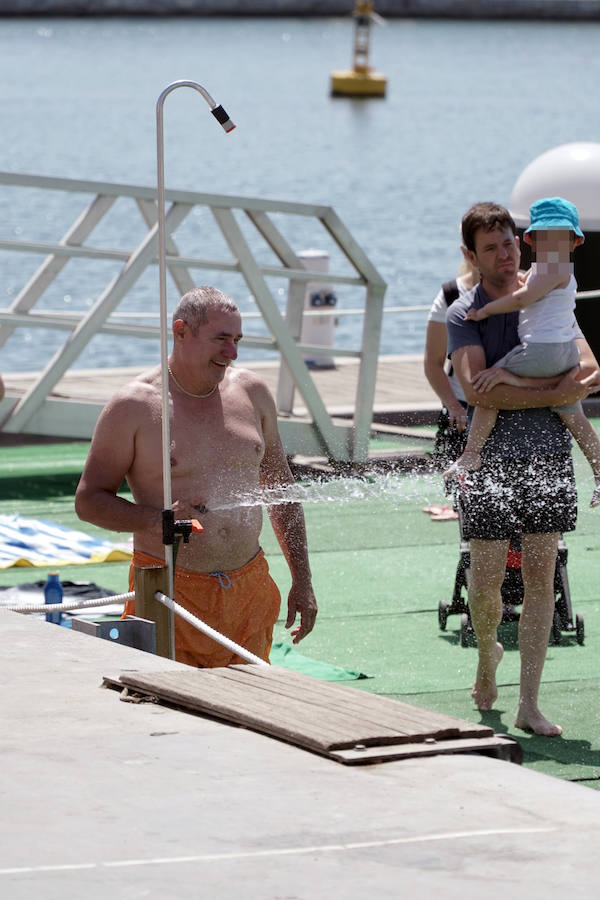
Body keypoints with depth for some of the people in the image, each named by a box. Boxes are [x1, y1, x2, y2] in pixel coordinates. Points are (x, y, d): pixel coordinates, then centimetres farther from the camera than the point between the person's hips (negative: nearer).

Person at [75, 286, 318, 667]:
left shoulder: (252, 393, 8)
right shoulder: (134, 407, -6)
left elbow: (281, 487, 17)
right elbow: (89, 500, -3)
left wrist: (302, 581, 14)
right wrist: (158, 519, -20)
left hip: (249, 590, 4)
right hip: (170, 590, -4)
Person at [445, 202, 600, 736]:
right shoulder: (464, 314, 1)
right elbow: (475, 389, -14)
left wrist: (513, 384, -16)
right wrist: (554, 391, -16)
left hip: (549, 452, 2)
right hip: (491, 455, -2)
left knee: (541, 576, -1)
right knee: (487, 579, -1)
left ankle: (529, 704, 1)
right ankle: (488, 654, 32)